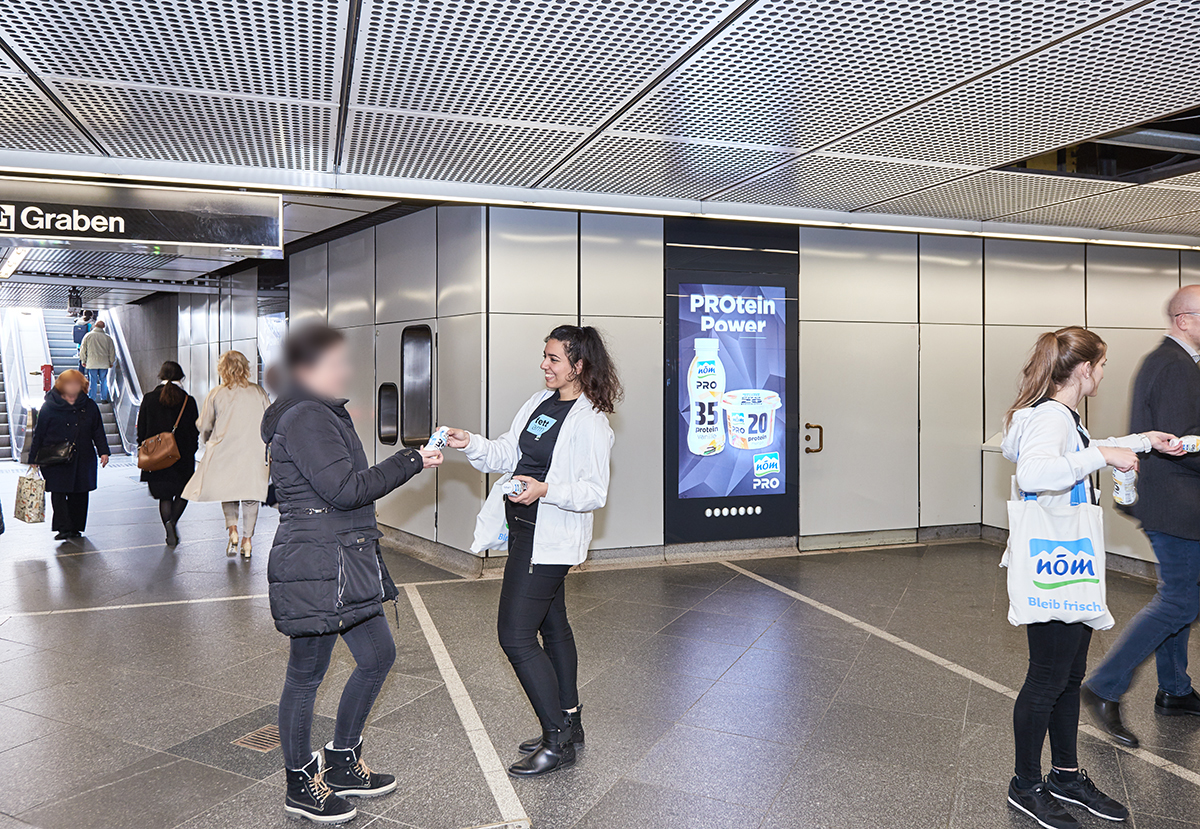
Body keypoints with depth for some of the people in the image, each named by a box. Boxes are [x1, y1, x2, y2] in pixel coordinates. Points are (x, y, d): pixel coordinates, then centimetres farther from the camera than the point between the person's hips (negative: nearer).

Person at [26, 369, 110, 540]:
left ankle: (75, 527, 16)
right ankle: (64, 527, -3)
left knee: (80, 494, 5)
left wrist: (103, 451, 4)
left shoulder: (89, 406, 1)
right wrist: (33, 459, 3)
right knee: (58, 493, -7)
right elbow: (38, 434, 1)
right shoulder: (49, 407, -5)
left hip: (83, 459, 2)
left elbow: (98, 431, 11)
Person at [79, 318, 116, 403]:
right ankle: (104, 399, 9)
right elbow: (112, 351, 6)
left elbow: (83, 349, 5)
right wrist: (111, 362, 16)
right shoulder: (107, 337, 0)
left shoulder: (88, 336, 0)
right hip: (104, 364, 0)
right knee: (103, 381, 8)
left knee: (93, 381, 5)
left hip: (92, 363, 0)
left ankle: (92, 399, 7)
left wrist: (83, 361, 14)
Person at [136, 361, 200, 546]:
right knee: (183, 492, 16)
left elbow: (141, 430, 1)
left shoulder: (149, 399, -3)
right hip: (183, 457, -1)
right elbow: (195, 431, -1)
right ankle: (173, 521, -7)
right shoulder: (188, 401, -6)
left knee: (164, 496, 11)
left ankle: (170, 534, 4)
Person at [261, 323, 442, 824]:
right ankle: (301, 787, 23)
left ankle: (341, 764, 31)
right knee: (307, 675, 5)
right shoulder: (304, 419, -17)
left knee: (378, 656, 15)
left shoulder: (324, 414, 17)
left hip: (343, 565, 11)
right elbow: (346, 488, -23)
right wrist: (411, 462, -17)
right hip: (315, 569, -10)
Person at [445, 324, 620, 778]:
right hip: (526, 531, 9)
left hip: (550, 539, -9)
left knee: (515, 634, -8)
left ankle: (558, 740, 6)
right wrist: (471, 443, -6)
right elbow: (507, 455, 9)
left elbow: (594, 493, -17)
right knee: (552, 626, 18)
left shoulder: (589, 422, -15)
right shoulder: (539, 402, 9)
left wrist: (546, 490, -29)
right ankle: (569, 724, 34)